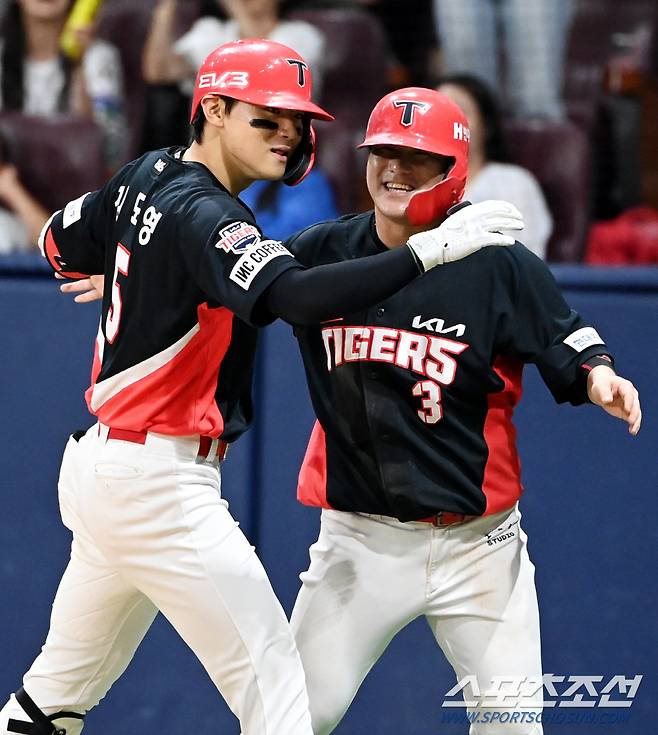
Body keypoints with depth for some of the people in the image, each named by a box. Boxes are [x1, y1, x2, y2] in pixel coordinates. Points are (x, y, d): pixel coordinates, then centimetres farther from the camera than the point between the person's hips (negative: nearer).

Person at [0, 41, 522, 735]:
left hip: (95, 463, 10)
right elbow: (297, 297, -35)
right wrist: (428, 249, -38)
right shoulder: (203, 214, -19)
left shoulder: (146, 176, 9)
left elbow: (59, 244, 26)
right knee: (269, 673, -11)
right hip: (158, 482, -10)